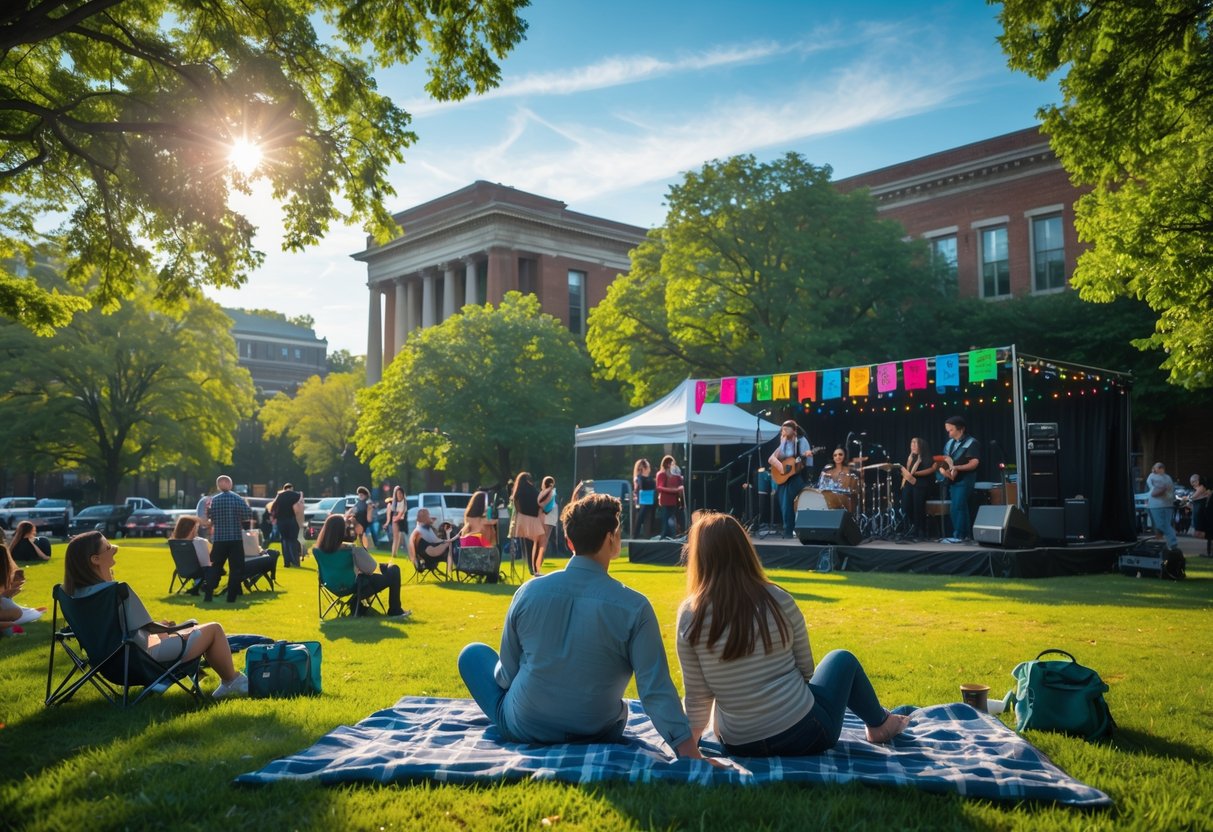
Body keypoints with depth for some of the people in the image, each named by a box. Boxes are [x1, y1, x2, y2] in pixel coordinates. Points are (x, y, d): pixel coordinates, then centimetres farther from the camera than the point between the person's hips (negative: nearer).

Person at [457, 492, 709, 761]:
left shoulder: (528, 593, -14)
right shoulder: (634, 607, -19)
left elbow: (507, 674, -2)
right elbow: (657, 691, -22)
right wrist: (689, 750, -20)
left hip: (524, 729, -2)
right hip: (598, 736, 2)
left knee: (473, 653, 21)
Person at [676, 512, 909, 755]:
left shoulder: (690, 615, -11)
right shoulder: (779, 601, -11)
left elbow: (697, 696, -4)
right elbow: (806, 671, 2)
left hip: (740, 747, 2)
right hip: (803, 734, -2)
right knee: (843, 660, 26)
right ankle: (880, 724, 46)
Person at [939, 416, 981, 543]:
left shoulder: (972, 443, -8)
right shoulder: (950, 443, 13)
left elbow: (974, 464, -18)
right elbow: (944, 459, 15)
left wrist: (956, 467, -28)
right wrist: (942, 469, -8)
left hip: (965, 480, -7)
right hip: (953, 480, 7)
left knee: (957, 508, -13)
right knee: (964, 508, 10)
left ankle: (959, 535, -10)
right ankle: (967, 534, 15)